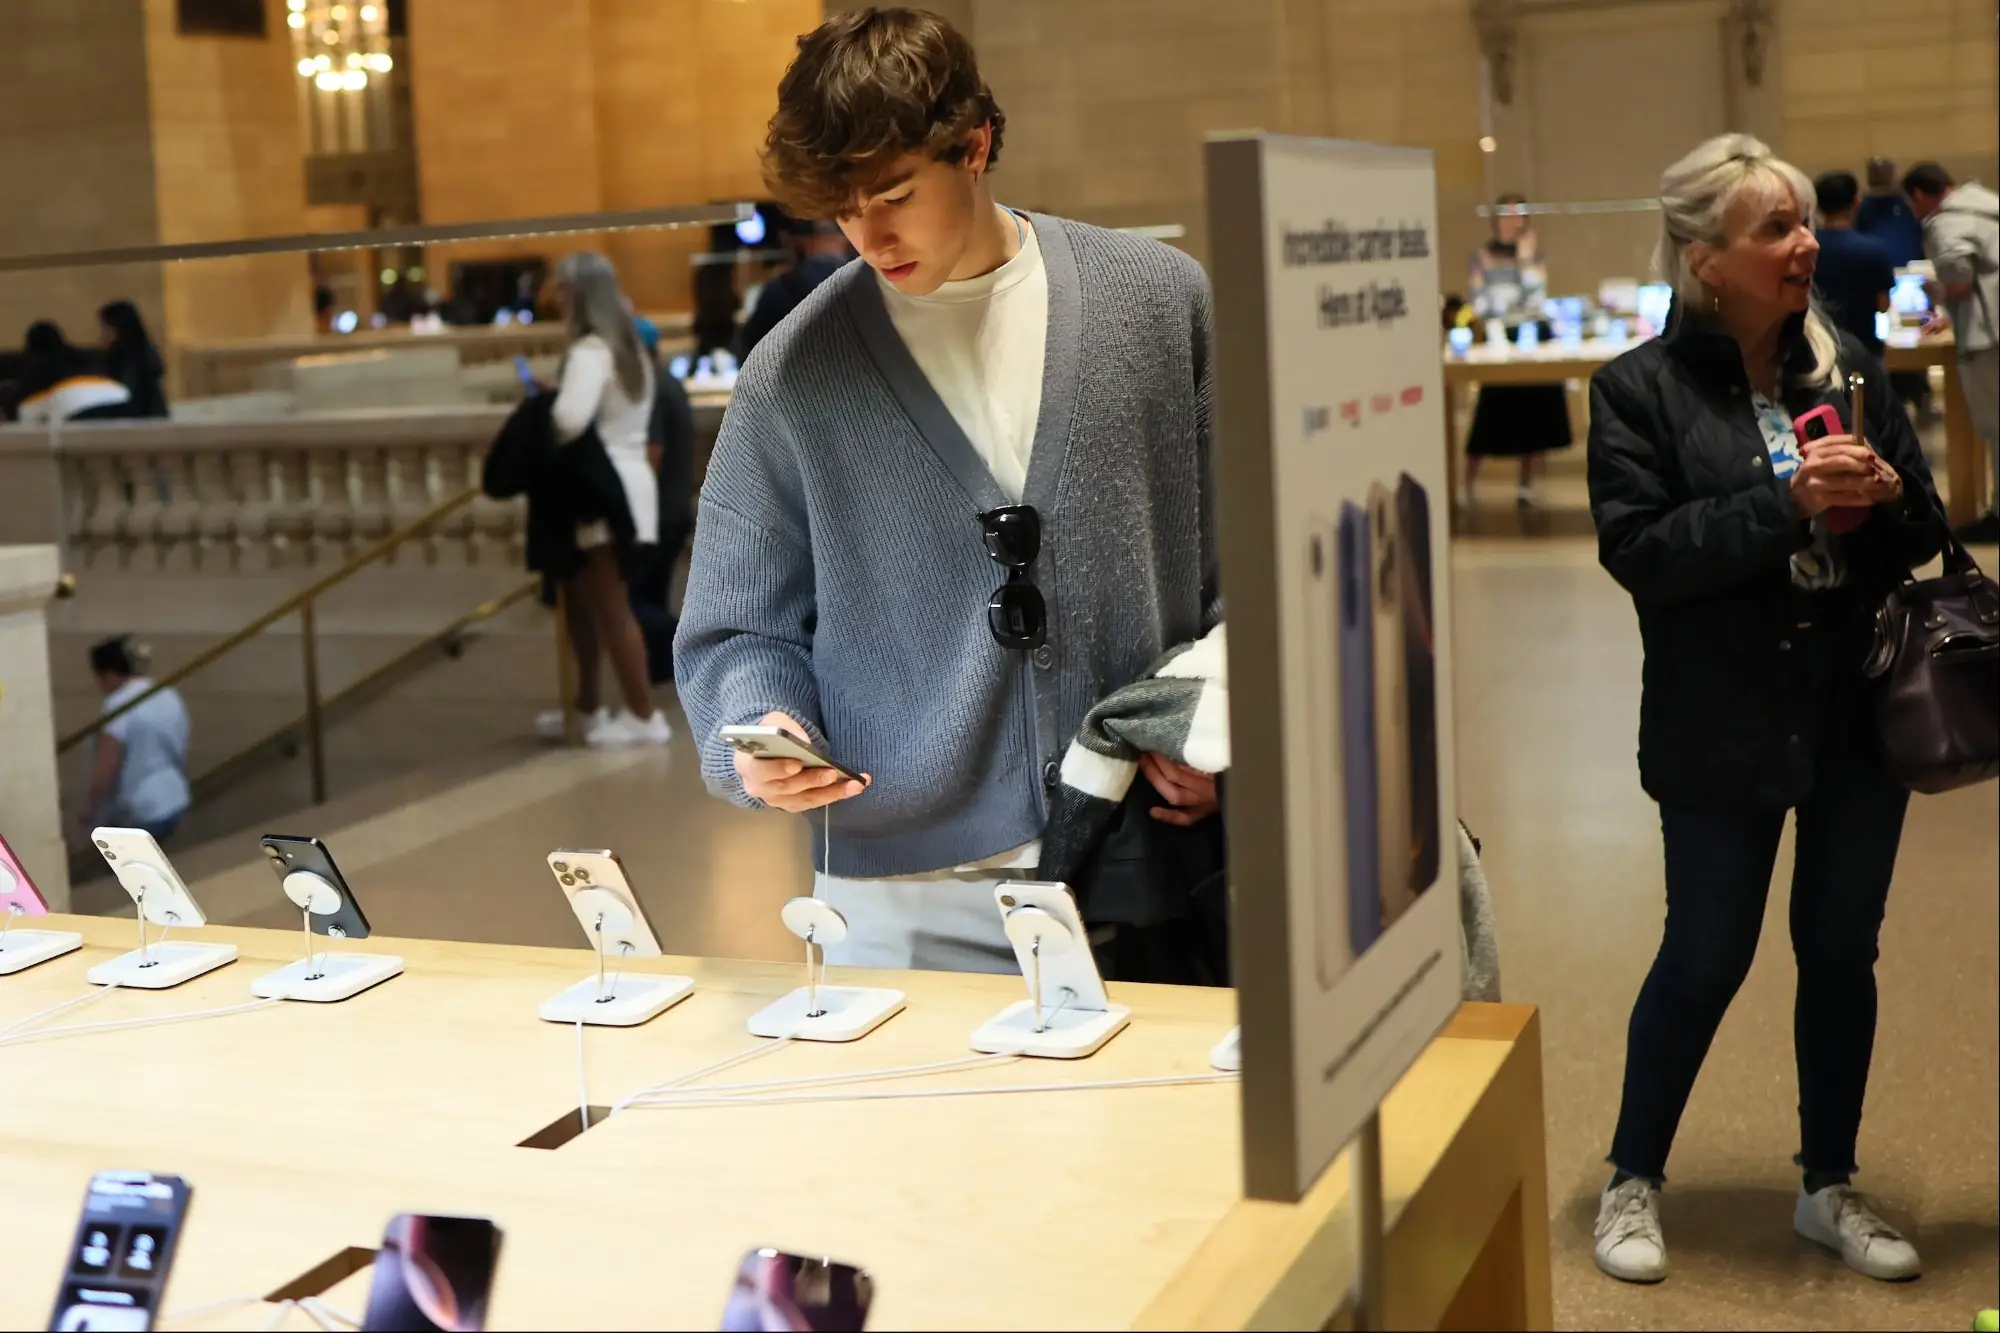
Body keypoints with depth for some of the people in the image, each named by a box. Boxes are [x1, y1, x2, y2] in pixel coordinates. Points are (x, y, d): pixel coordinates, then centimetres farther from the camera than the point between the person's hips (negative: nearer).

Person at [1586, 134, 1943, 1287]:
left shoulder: (1854, 369, 5)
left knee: (1843, 953, 14)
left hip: (1859, 711, 4)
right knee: (1706, 958, 6)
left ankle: (1831, 1186, 32)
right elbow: (1638, 550, -17)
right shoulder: (1640, 389, -8)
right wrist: (1787, 504, -24)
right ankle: (1634, 1180, 26)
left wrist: (1888, 495, -13)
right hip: (1723, 727, -4)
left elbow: (1924, 534, 9)